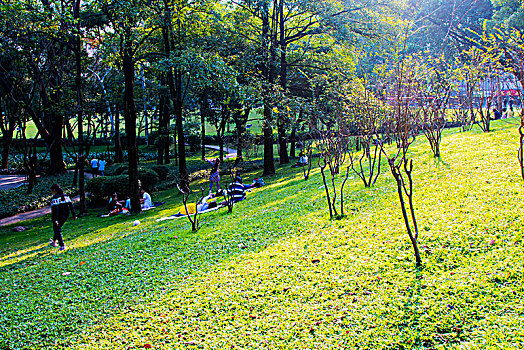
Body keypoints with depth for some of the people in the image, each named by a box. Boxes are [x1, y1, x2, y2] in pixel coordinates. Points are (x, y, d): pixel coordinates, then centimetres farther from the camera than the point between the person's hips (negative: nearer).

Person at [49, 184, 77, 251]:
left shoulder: (54, 198, -14)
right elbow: (71, 205, 5)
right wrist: (74, 215, 8)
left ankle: (62, 245, 5)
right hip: (65, 216, 7)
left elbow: (54, 209, -21)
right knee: (57, 228, 26)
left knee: (57, 230, 9)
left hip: (58, 217, -7)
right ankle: (54, 242, 40)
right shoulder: (65, 196, 5)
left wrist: (55, 219, -24)